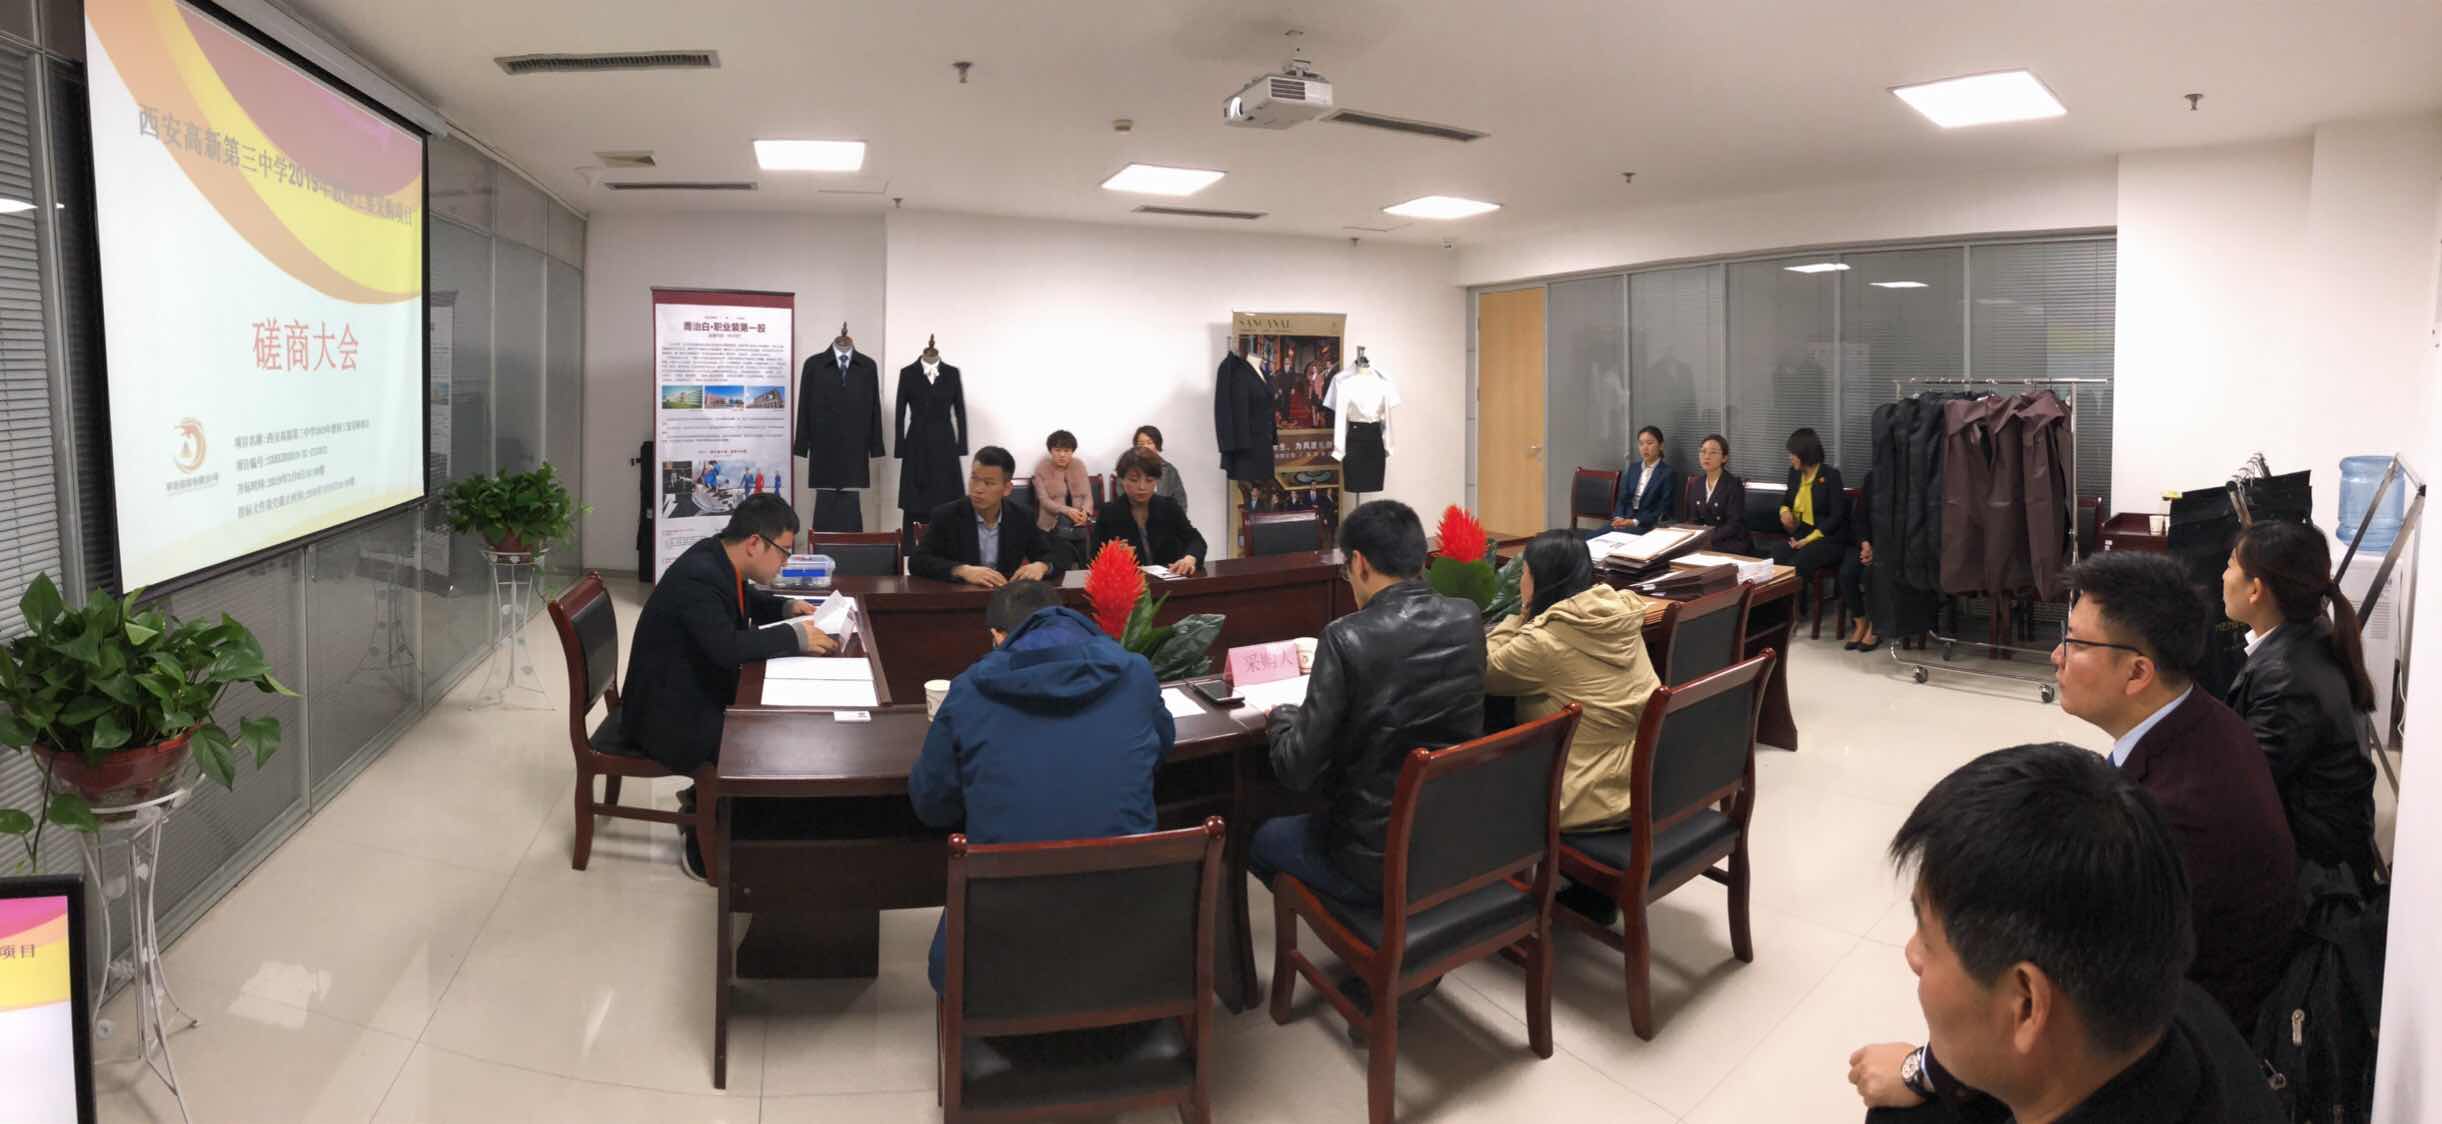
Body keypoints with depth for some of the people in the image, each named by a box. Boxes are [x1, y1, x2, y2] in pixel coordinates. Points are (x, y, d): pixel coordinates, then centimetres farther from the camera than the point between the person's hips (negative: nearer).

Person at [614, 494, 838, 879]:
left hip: (693, 693, 10)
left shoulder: (718, 559, 0)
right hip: (670, 713, -10)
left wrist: (785, 607, 5)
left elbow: (743, 602, 22)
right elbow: (728, 647, -38)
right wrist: (796, 638, -29)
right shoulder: (697, 576, -28)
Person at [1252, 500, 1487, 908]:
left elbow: (1297, 769, -18)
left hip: (1381, 860, -6)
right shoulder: (1468, 619, -5)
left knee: (1260, 838, 23)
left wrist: (1280, 717, 4)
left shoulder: (1347, 638, -22)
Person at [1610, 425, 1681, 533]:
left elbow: (1664, 511, -9)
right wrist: (1618, 517, -8)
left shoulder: (1669, 472, -3)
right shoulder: (1633, 467, 15)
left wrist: (1635, 522, -19)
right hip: (1625, 520, 5)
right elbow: (1623, 498, 12)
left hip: (1650, 526, -5)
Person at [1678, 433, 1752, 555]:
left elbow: (1734, 524, -15)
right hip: (1701, 538, 5)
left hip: (1732, 542, -5)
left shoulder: (1734, 484, -9)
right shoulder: (1694, 483, 10)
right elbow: (1693, 519, 11)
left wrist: (1709, 539, -28)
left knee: (1706, 551, -33)